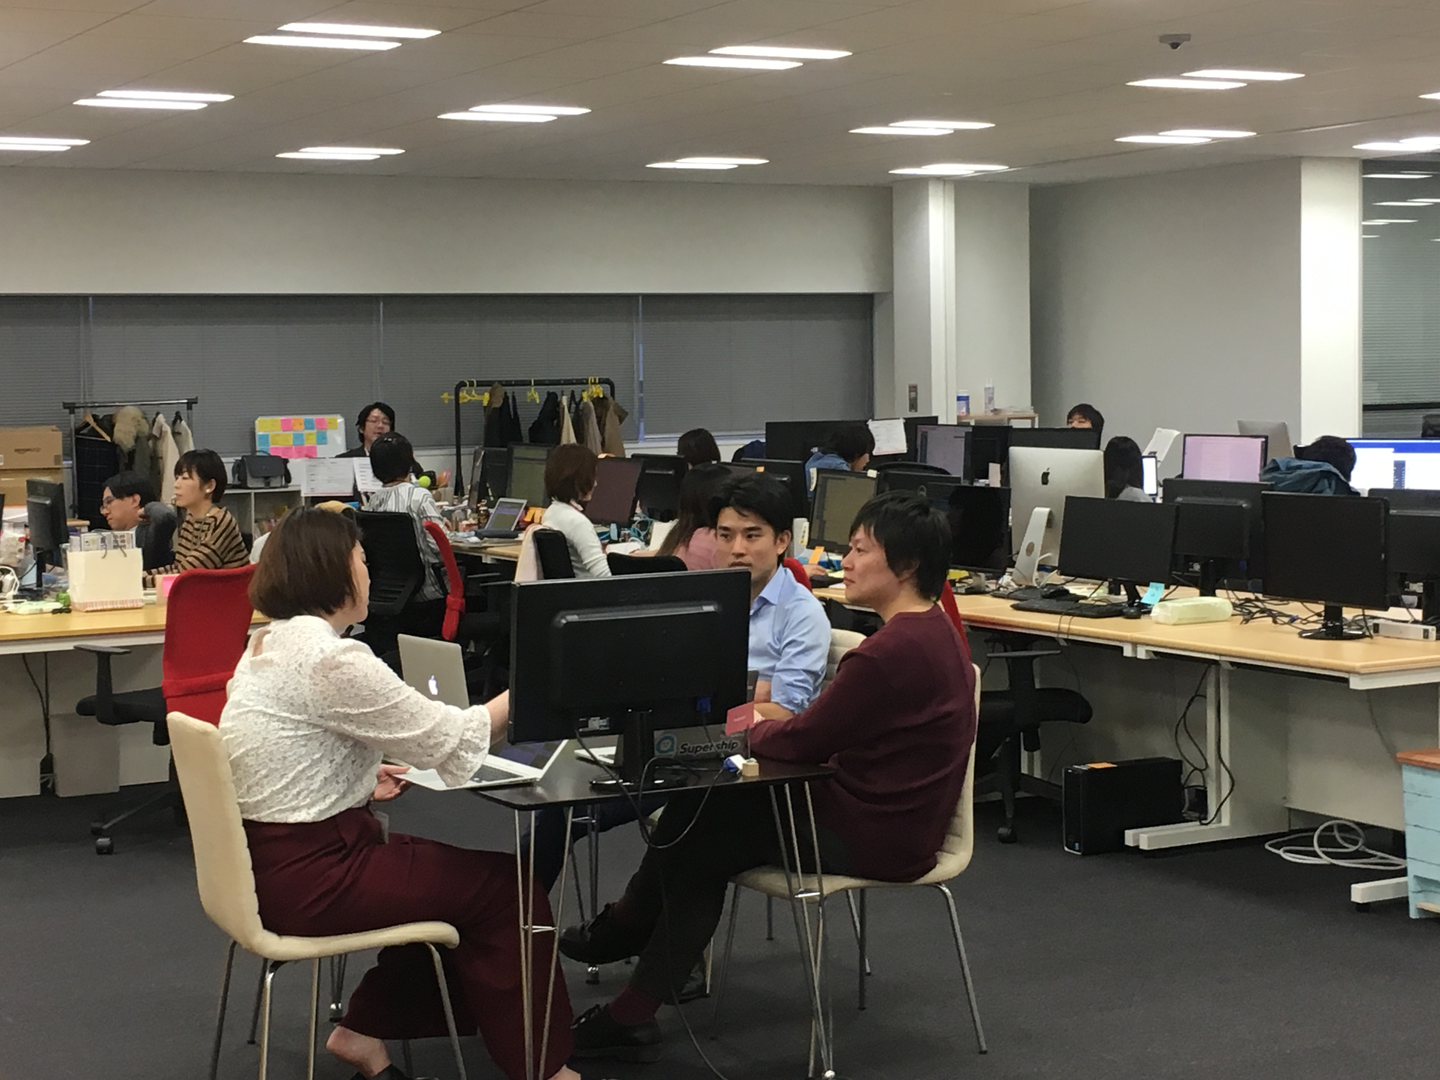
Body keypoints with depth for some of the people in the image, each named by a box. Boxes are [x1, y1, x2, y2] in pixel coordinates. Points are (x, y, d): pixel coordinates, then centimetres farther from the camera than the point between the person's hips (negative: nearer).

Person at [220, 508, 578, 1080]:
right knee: (503, 886, 2)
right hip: (306, 880, -10)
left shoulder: (268, 643, 9)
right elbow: (450, 740, -16)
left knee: (443, 871, 22)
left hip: (269, 858, 10)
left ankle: (364, 1031, 21)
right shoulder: (330, 658, -21)